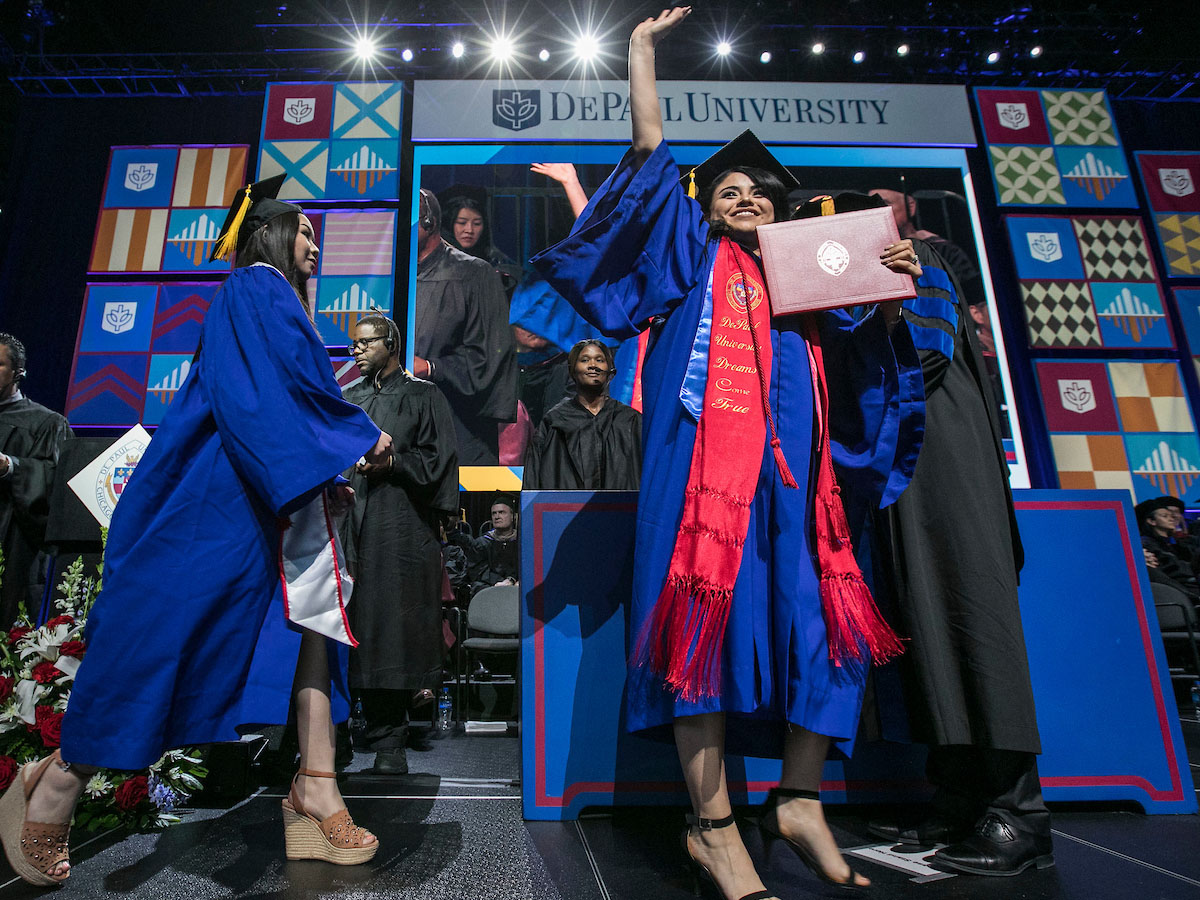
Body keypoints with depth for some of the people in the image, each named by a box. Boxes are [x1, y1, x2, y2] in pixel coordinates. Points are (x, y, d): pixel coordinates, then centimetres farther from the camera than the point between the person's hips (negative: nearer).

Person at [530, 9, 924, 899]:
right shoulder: (690, 257, 18)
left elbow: (863, 358, 20)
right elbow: (651, 156, 14)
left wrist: (890, 298, 4)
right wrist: (644, 48, 20)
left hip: (788, 478, 5)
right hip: (704, 466, -4)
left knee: (816, 625, 0)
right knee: (706, 623, -10)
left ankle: (800, 804, 15)